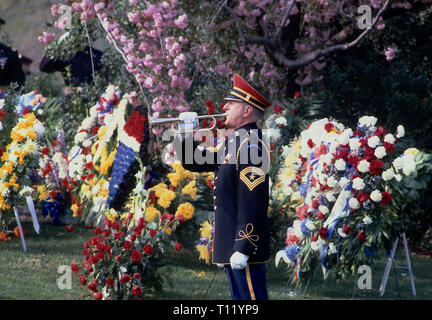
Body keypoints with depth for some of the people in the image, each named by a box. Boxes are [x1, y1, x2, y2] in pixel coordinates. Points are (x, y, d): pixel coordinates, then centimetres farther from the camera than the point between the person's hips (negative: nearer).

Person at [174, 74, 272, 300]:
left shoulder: (251, 145, -17)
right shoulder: (232, 142, 16)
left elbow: (252, 202, -23)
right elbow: (194, 162, 24)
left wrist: (242, 248, -25)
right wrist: (184, 137, 5)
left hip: (244, 246, -10)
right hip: (230, 247, 10)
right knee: (241, 298, 13)